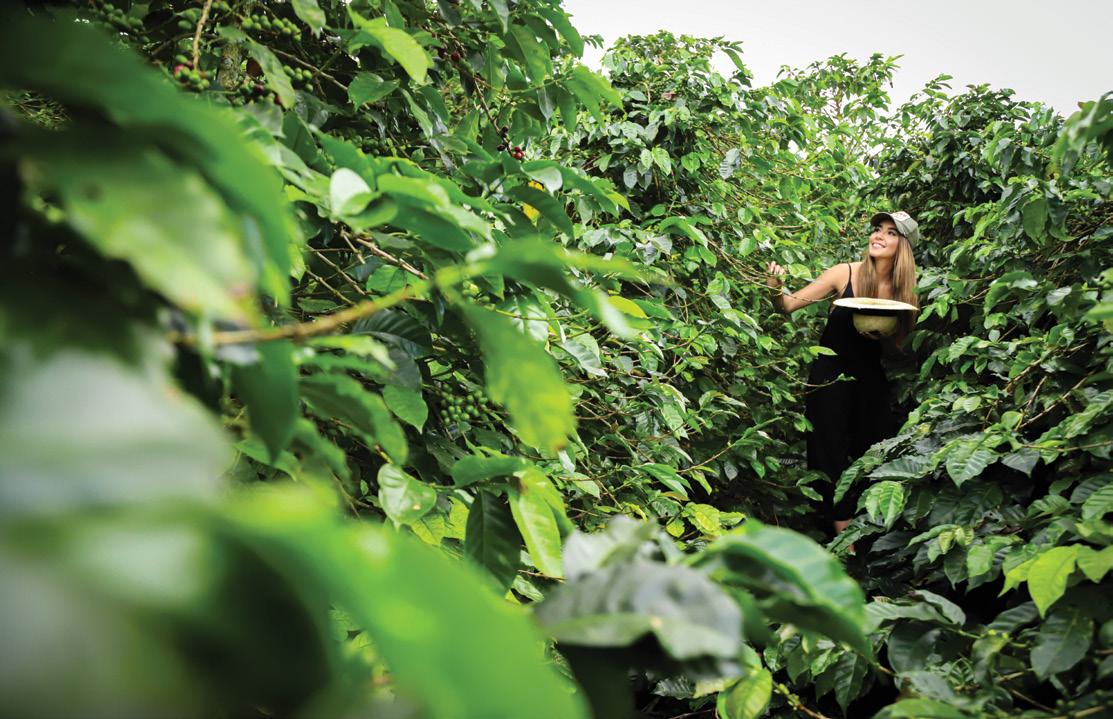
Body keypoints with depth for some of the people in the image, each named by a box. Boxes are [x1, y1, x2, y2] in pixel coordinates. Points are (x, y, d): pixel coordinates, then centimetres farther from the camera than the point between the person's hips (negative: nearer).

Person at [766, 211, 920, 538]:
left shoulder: (903, 290, -2)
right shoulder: (845, 274, -11)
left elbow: (899, 342, 9)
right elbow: (789, 305, -10)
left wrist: (883, 332, -14)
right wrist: (777, 289, -32)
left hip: (870, 377, 3)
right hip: (831, 374, -3)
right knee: (832, 455, 0)